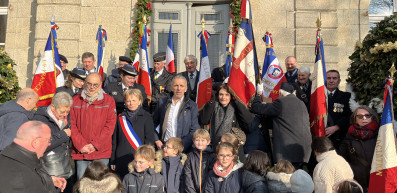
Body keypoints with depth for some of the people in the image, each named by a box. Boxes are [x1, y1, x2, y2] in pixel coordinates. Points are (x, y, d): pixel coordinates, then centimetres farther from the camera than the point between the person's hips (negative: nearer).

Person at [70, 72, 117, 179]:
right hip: (80, 152, 2)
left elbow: (110, 125, -2)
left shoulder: (108, 100, 4)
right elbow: (72, 125, 4)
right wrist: (81, 145, -7)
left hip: (101, 152, -1)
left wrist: (95, 145, -8)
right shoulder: (75, 100, 9)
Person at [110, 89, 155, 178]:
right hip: (121, 160, 3)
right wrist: (112, 161, 9)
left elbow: (150, 139, -1)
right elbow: (114, 141, 12)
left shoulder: (146, 117, 2)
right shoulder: (120, 118, 10)